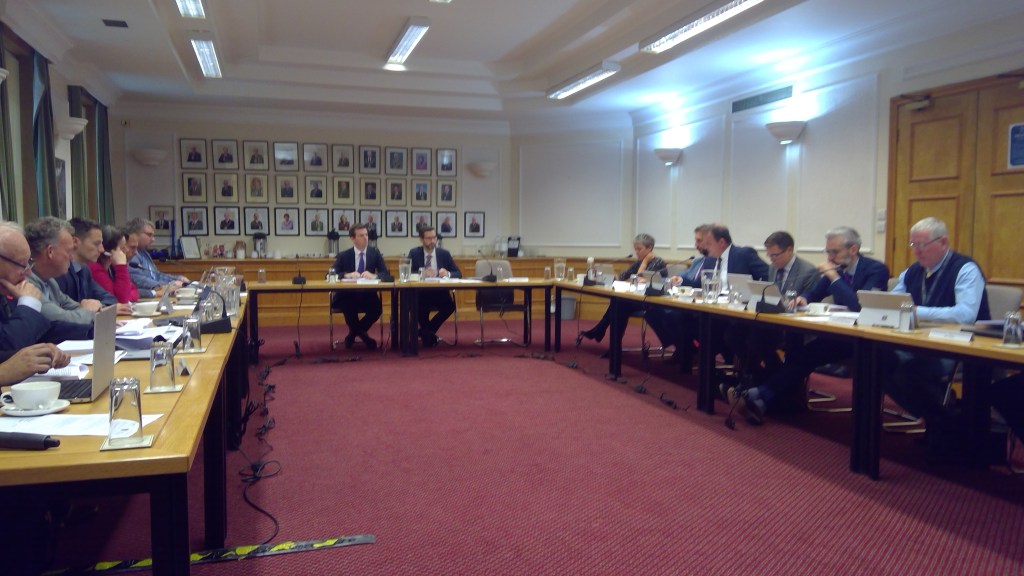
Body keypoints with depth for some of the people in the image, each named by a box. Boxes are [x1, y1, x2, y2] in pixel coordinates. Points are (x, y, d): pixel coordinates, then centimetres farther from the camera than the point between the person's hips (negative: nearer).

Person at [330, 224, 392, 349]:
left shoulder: (375, 253, 4)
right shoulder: (343, 255, 1)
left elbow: (386, 274, -4)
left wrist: (374, 275, -26)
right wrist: (347, 275, -27)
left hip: (368, 295, 2)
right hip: (347, 296, -1)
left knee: (377, 308, -28)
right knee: (349, 306, -34)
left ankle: (353, 333, -1)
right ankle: (362, 335, -4)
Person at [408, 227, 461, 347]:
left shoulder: (444, 253, 6)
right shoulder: (414, 253, 3)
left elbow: (458, 274, 3)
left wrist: (448, 273, -19)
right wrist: (422, 273, -25)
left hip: (440, 292, 2)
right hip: (421, 293, -2)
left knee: (450, 306, -27)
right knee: (420, 305, -34)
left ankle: (426, 331, -5)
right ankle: (428, 333, -5)